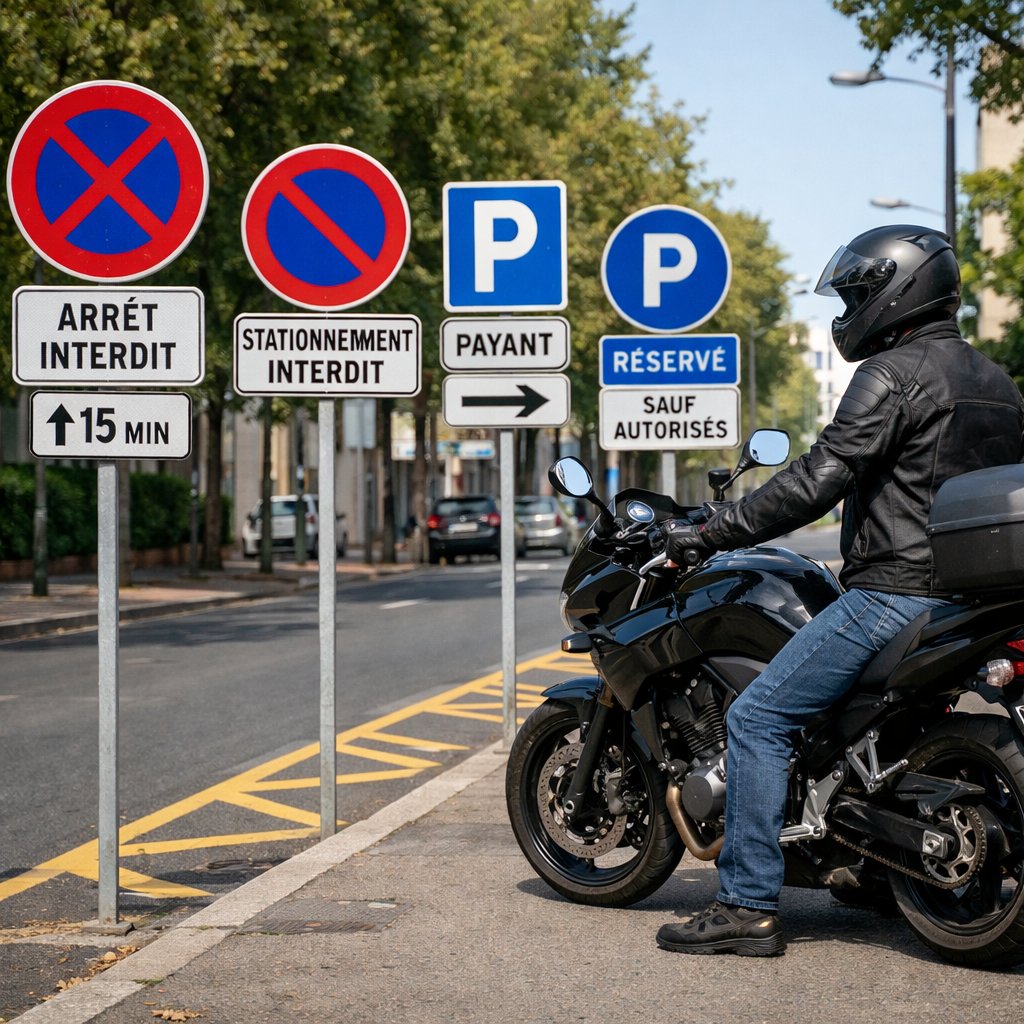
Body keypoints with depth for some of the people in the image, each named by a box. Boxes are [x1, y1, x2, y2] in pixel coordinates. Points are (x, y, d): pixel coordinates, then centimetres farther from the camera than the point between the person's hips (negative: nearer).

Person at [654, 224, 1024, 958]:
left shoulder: (892, 374, -10)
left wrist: (711, 533, -13)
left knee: (758, 720, -7)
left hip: (894, 593, -9)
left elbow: (818, 481, -18)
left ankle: (749, 905, -11)